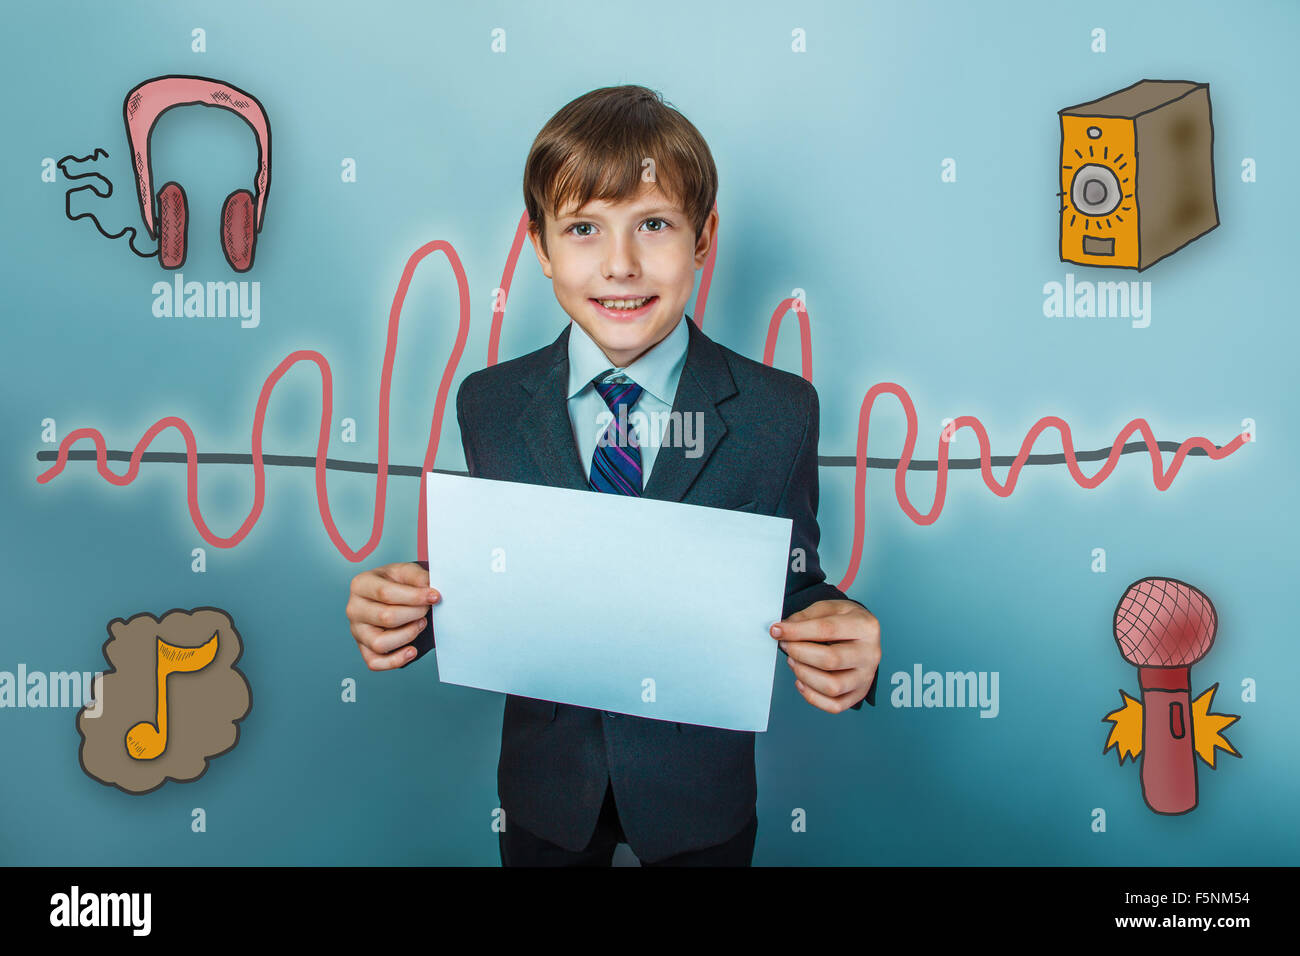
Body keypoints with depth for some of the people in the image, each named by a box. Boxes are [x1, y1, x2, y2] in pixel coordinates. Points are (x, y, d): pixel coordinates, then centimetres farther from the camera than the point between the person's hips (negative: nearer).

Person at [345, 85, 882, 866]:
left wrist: (836, 637, -29)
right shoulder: (489, 405, -7)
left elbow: (791, 588, -8)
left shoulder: (780, 411, -12)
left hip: (701, 798, 0)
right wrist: (413, 608, -20)